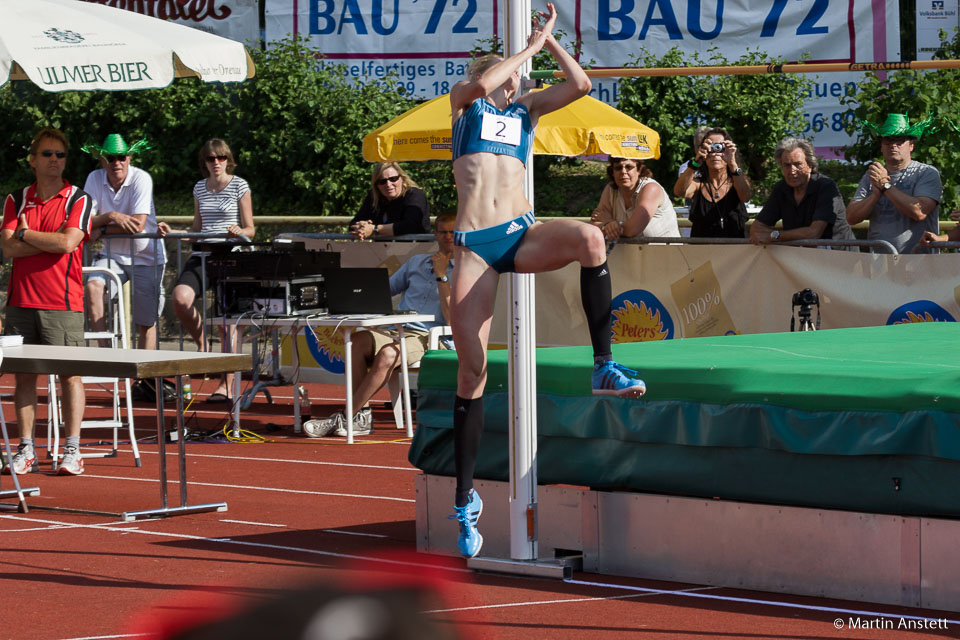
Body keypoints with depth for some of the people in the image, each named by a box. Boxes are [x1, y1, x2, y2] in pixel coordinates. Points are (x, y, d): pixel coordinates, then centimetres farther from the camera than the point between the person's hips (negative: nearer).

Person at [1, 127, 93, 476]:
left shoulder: (79, 200, 1)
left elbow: (67, 243, -13)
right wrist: (52, 242, -8)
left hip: (63, 303, -3)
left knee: (70, 374, -2)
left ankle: (72, 451, 1)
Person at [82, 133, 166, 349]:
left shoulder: (141, 179, -14)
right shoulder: (95, 179, -3)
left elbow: (138, 225, -21)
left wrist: (102, 230, -13)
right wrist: (111, 216, -25)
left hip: (146, 256, -3)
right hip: (112, 255, 3)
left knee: (147, 322, -1)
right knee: (93, 285, -26)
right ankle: (103, 347, -23)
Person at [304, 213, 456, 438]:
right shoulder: (416, 262, 25)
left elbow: (452, 317, -9)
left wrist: (441, 275, -9)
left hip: (427, 338, -5)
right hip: (397, 331, 5)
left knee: (388, 354, -36)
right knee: (358, 340, -27)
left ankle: (346, 417, -29)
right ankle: (361, 417, -30)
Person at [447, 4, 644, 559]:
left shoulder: (526, 110, 22)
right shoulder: (465, 104, 14)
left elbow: (580, 84, 11)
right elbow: (480, 83, -9)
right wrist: (530, 46, 0)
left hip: (521, 236, 2)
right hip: (475, 245, -2)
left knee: (589, 237, -32)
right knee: (472, 368, -4)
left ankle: (604, 366, -28)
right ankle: (466, 497, 4)